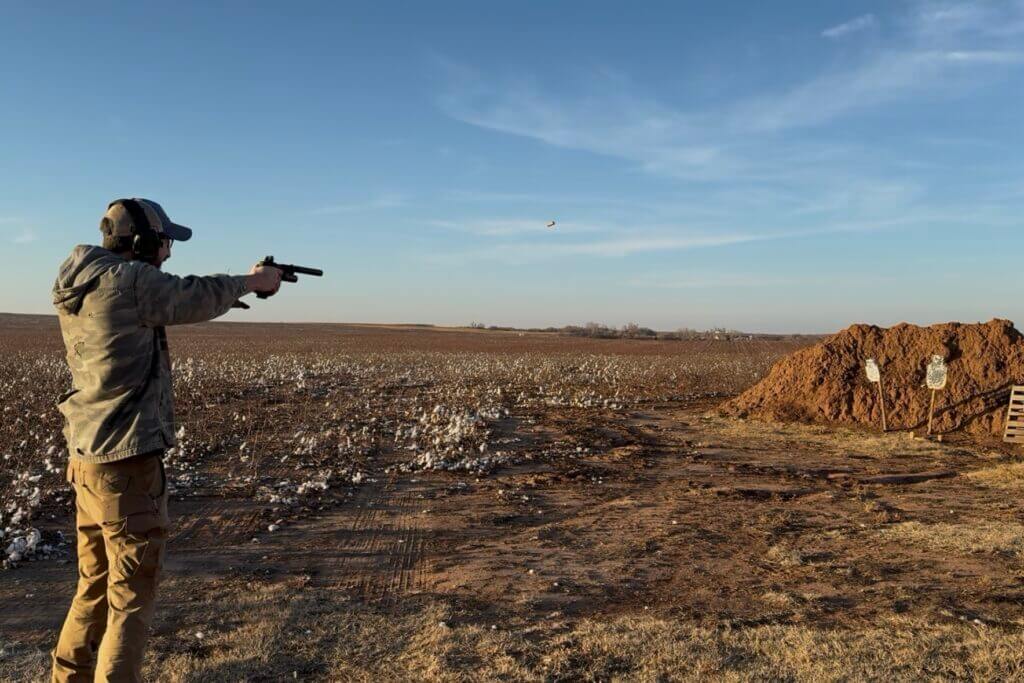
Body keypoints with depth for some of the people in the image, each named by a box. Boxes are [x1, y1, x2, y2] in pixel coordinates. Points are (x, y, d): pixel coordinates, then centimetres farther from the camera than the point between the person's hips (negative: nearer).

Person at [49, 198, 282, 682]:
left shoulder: (77, 285, 10)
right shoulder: (129, 280, -16)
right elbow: (195, 298, -4)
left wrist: (234, 287, 14)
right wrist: (252, 281, 12)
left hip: (88, 456, 9)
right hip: (127, 459, -9)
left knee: (95, 585, 22)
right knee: (131, 594, 2)